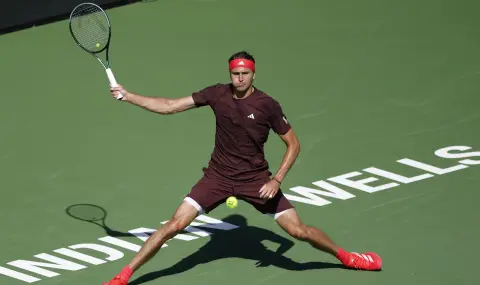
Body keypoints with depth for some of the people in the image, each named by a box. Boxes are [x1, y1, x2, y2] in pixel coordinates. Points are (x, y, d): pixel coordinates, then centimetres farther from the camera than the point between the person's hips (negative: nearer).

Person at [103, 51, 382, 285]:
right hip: (218, 176, 1)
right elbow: (169, 106, -4)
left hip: (256, 179, -1)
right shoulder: (218, 94, -7)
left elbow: (293, 144, -5)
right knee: (175, 225, -11)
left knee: (298, 230, -4)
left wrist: (277, 180, -16)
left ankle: (346, 256, 23)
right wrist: (126, 95, -10)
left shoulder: (268, 105, -14)